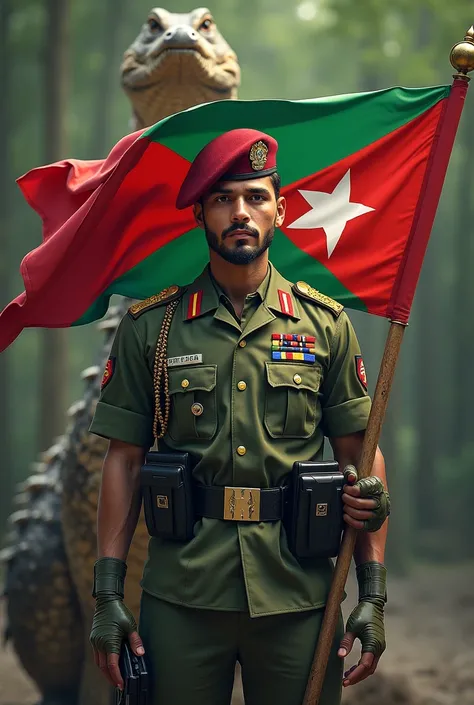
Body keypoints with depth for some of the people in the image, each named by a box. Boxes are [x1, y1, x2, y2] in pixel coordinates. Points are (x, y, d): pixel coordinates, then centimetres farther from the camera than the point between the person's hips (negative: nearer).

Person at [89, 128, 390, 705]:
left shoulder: (324, 324, 6)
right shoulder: (150, 326, 5)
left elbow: (360, 456, 6)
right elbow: (124, 459, 5)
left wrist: (373, 593, -1)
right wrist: (108, 593, -1)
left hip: (297, 600, 1)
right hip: (180, 596, 0)